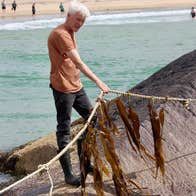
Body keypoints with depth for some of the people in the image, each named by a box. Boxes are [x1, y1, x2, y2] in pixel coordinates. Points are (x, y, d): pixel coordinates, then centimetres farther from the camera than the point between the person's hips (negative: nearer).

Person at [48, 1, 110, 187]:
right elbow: (78, 62, -26)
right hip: (63, 88, -10)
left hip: (76, 86, 10)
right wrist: (98, 81, -31)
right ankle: (68, 175, 0)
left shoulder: (70, 32, 14)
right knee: (64, 130, -4)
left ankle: (85, 162, 24)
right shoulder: (60, 34, -18)